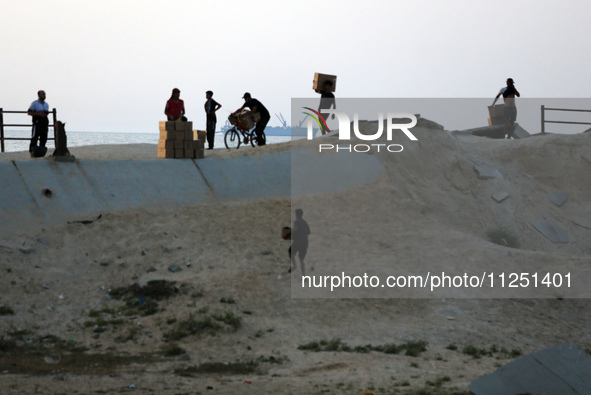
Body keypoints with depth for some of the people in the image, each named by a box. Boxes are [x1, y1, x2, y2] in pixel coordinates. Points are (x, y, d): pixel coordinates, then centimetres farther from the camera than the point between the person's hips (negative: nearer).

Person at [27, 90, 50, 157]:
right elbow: (29, 112, -5)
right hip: (37, 123, -6)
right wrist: (38, 114, -15)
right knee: (34, 138, -8)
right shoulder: (34, 103, -1)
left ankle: (41, 153, 9)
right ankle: (32, 152, -8)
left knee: (43, 139, 4)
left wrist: (47, 125, 17)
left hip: (44, 124, 6)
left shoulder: (46, 104, 17)